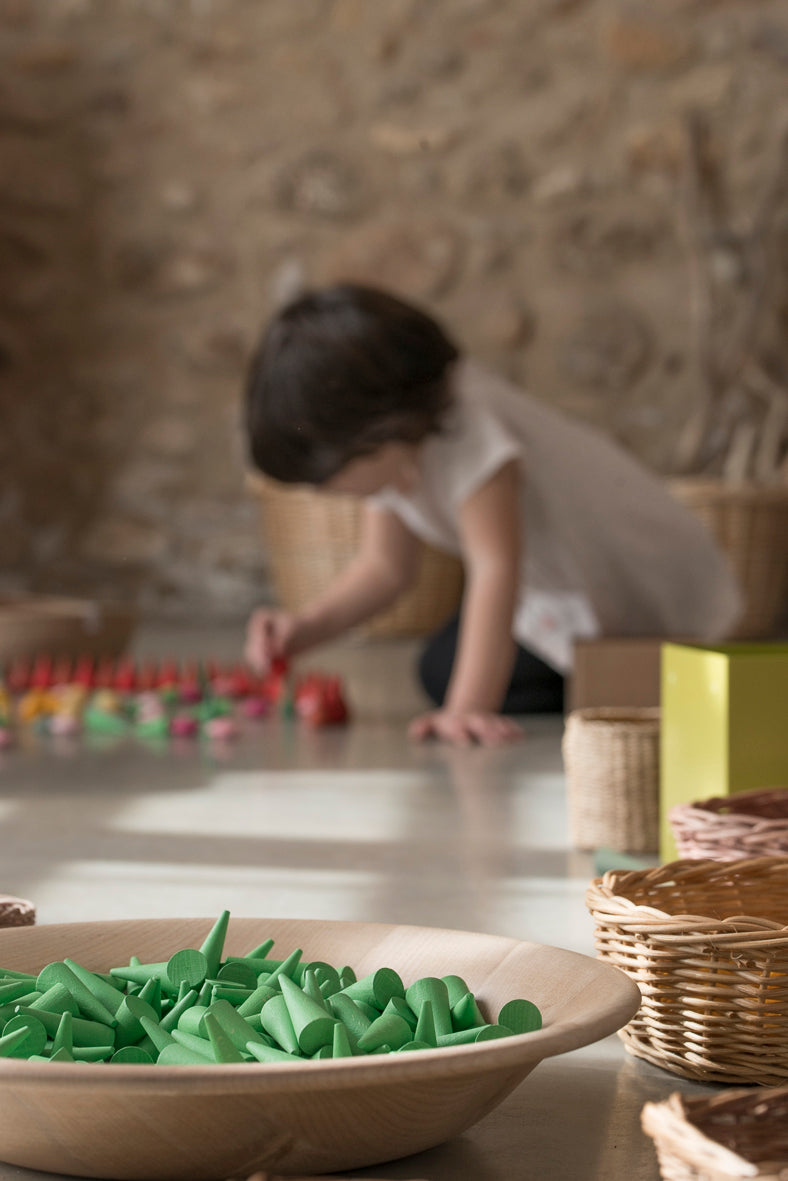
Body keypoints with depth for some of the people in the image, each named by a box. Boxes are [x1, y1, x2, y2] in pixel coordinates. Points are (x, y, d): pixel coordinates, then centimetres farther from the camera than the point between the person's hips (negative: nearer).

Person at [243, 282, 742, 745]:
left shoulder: (470, 430, -35)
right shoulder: (385, 447, -7)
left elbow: (497, 568, -41)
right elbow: (386, 567, 1)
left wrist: (468, 709, -46)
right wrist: (308, 627, -15)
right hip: (556, 592, 9)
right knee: (442, 670, 7)